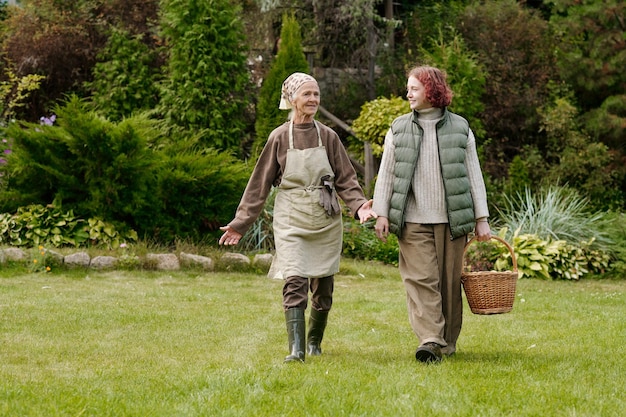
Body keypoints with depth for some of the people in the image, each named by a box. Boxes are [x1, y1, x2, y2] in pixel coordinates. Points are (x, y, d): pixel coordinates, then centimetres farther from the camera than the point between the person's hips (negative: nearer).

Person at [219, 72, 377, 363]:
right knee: (294, 282, -16)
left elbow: (346, 179, 6)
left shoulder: (328, 137, 5)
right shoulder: (279, 138, 1)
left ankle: (315, 341, 27)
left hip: (326, 221, 2)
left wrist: (359, 205, -14)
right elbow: (259, 184, 4)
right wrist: (240, 223, 1)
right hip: (291, 221, -2)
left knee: (323, 286, 7)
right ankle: (296, 348, -19)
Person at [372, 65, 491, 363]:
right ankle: (429, 341, -16)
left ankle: (448, 342, 16)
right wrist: (381, 213, 0)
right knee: (421, 280, -10)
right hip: (413, 221, 0)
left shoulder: (460, 129, 7)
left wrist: (481, 219, 4)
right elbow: (386, 174, 9)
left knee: (449, 282, 4)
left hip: (451, 221, 0)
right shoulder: (399, 129, 9)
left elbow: (474, 176, 8)